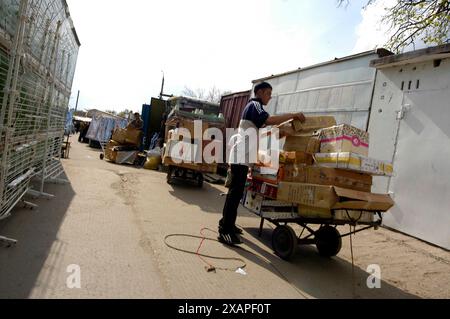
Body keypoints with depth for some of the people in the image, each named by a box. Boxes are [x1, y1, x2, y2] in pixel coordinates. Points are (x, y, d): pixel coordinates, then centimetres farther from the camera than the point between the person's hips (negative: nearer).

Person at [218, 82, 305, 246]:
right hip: (241, 155, -10)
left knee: (236, 191, 13)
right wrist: (294, 115, -18)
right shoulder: (254, 105, -8)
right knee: (236, 191, -13)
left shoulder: (253, 106, 24)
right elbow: (269, 120, -25)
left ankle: (226, 224, 22)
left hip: (242, 155, 10)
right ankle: (225, 231, -12)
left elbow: (263, 126, 22)